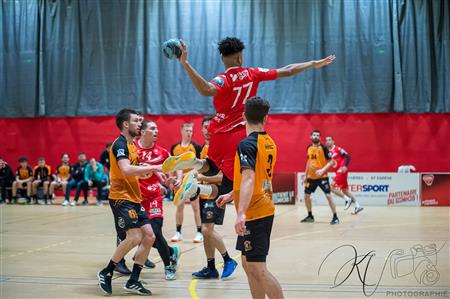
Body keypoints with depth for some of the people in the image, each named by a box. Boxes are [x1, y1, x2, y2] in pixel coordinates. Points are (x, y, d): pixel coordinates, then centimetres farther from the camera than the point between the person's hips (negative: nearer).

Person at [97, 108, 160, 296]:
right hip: (121, 198, -10)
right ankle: (106, 273, -1)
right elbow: (126, 169, -28)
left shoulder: (131, 145, 18)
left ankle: (133, 281, 9)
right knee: (135, 237, -18)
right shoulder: (120, 144, -12)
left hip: (134, 199, 10)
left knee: (149, 237, 3)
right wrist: (153, 168, -27)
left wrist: (150, 171, 6)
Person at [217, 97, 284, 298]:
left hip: (254, 214, -9)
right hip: (264, 211, 9)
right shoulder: (269, 143, 10)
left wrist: (241, 213, -39)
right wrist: (231, 195, 31)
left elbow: (249, 179, -30)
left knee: (258, 269, -7)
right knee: (248, 264, 16)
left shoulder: (247, 144, -16)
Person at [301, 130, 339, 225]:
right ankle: (310, 216, 26)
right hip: (311, 177, 6)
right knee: (306, 196, 9)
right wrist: (306, 175, 17)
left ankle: (335, 217, -3)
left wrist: (322, 170, -25)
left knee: (328, 196, -12)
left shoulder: (323, 148, -11)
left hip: (322, 176, -6)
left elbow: (331, 162, -13)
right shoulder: (309, 148, 7)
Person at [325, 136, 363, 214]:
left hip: (342, 171, -8)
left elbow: (347, 156, -12)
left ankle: (347, 199, -3)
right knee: (345, 190, 13)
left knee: (332, 187, -13)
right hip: (338, 172, 8)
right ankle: (357, 206, 18)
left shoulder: (338, 149, -8)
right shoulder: (328, 152, 12)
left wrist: (345, 166, -23)